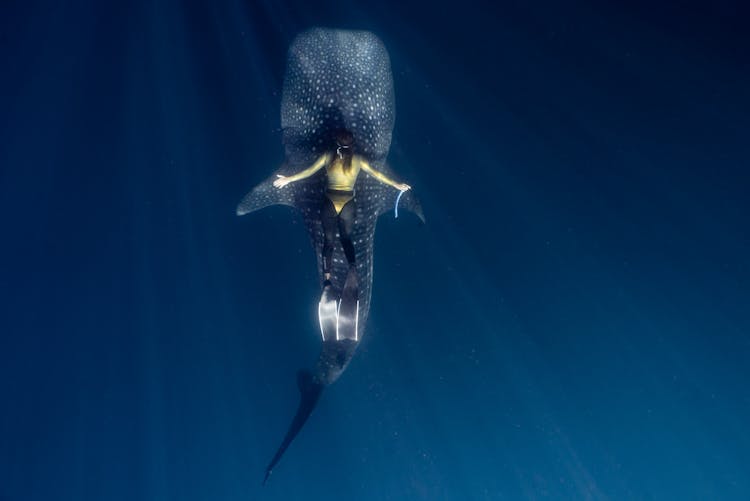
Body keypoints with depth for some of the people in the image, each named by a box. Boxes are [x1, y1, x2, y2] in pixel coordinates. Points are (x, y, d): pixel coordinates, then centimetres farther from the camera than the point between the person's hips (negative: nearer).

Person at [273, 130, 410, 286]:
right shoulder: (357, 159, 1)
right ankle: (352, 268, -5)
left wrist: (288, 179, 9)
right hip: (348, 205, 1)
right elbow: (375, 173, 8)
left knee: (328, 240, 8)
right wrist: (396, 185, 18)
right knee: (346, 238, 17)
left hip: (329, 204, -1)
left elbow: (310, 171, 0)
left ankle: (327, 278, 1)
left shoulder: (328, 156, -1)